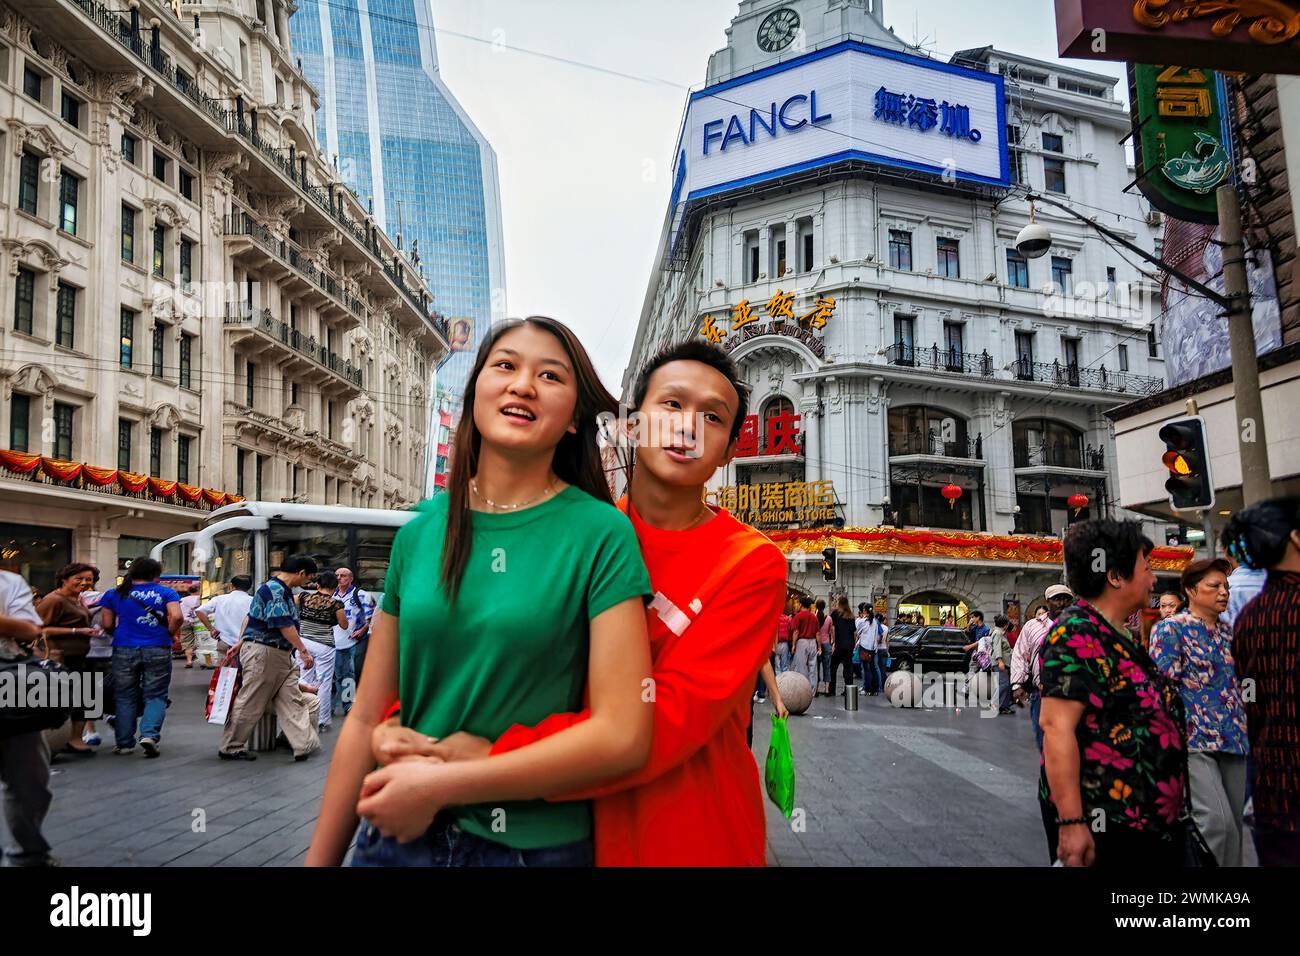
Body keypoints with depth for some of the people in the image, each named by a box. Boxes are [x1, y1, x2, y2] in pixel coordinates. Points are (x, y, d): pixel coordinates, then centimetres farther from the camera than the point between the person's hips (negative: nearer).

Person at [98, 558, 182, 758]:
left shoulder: (114, 594, 7)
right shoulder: (166, 592, 0)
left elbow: (106, 624, 5)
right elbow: (176, 617, -13)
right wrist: (169, 633, 4)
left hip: (124, 650, 2)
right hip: (157, 650, -1)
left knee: (125, 697, 11)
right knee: (155, 695, 6)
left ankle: (124, 743, 15)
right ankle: (149, 734, -12)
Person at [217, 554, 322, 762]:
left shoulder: (283, 590, 14)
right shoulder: (274, 589, -18)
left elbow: (250, 616, 21)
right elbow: (284, 624, -23)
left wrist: (240, 643, 25)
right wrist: (303, 650, -22)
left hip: (281, 655, 10)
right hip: (262, 652, -10)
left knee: (293, 701, 3)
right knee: (250, 703, 2)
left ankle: (305, 745, 0)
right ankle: (230, 748, 15)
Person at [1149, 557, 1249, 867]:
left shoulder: (1229, 632, 15)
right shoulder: (1171, 628, -5)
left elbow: (1239, 684, 24)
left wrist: (1243, 729, 17)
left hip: (1233, 739, 7)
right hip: (1194, 737, -7)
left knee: (1233, 822, 9)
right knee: (1216, 820, -16)